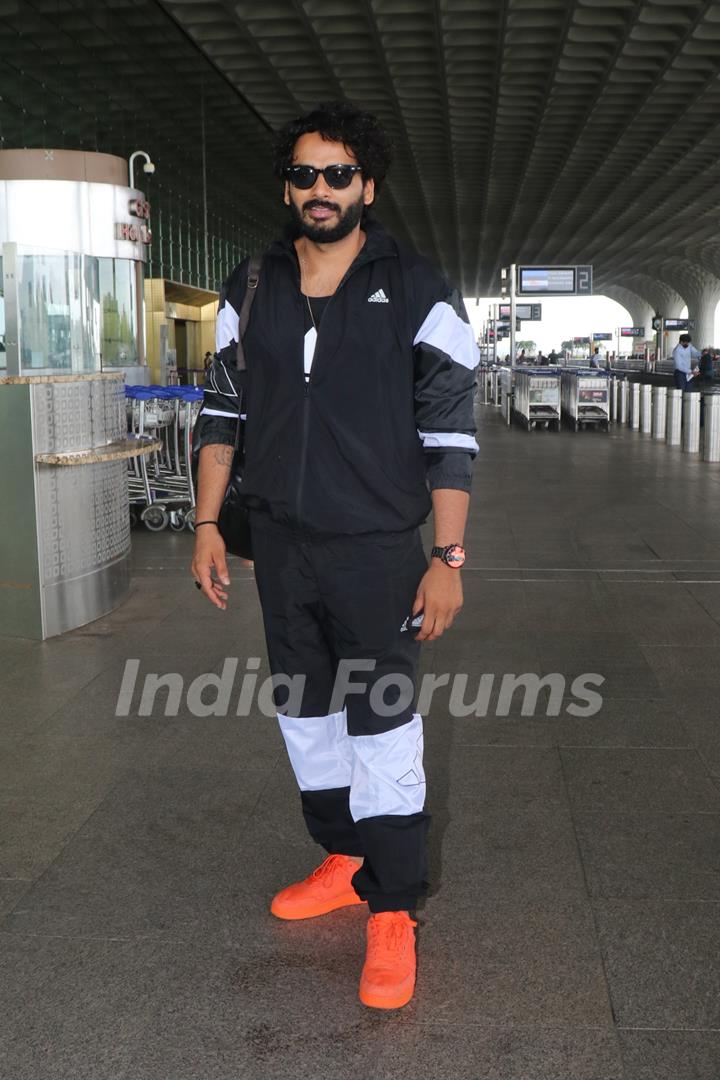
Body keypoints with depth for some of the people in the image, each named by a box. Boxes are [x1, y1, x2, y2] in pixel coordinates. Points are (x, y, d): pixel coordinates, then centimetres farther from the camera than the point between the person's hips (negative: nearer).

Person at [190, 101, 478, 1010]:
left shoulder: (417, 294, -6)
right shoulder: (250, 290, 6)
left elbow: (449, 434, -8)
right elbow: (221, 412, 12)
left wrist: (449, 558, -12)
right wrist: (208, 526, 7)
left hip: (376, 551, -5)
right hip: (280, 544, 5)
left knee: (381, 726, 0)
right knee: (305, 712, 15)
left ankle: (392, 913, 13)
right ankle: (343, 860, 35)